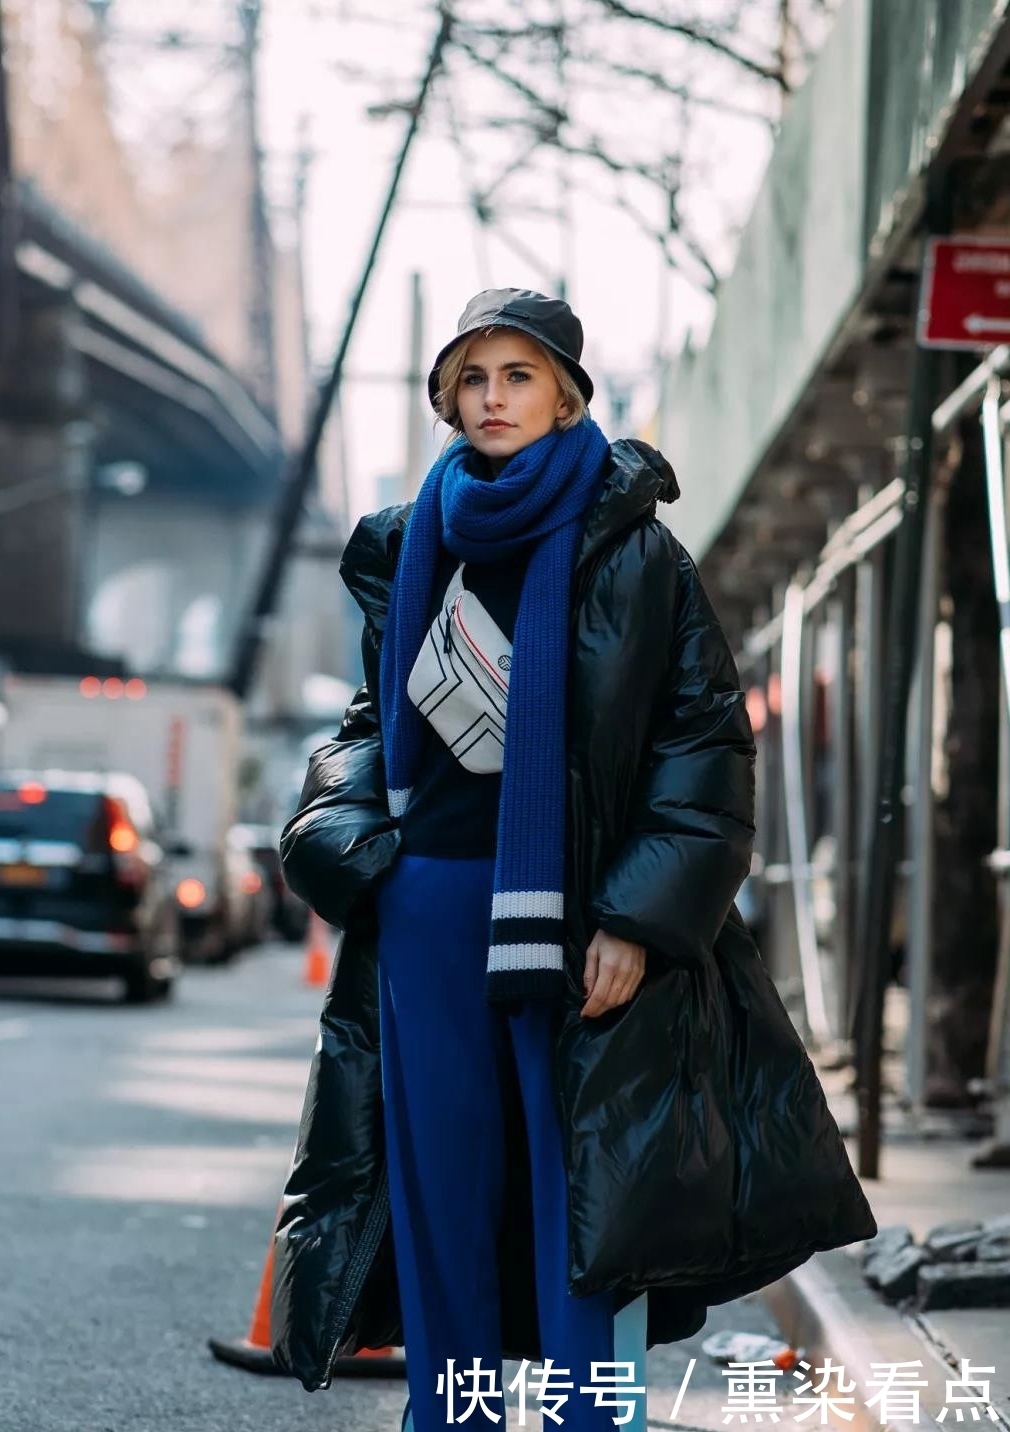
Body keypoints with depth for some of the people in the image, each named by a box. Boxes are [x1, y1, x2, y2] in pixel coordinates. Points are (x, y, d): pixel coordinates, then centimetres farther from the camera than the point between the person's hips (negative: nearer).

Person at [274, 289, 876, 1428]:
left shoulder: (631, 551, -1)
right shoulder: (411, 548, 12)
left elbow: (709, 735, -5)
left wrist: (637, 917, -13)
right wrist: (344, 837, 3)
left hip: (572, 916, -4)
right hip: (428, 915, 4)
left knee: (577, 1201, -4)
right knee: (442, 1188, 6)